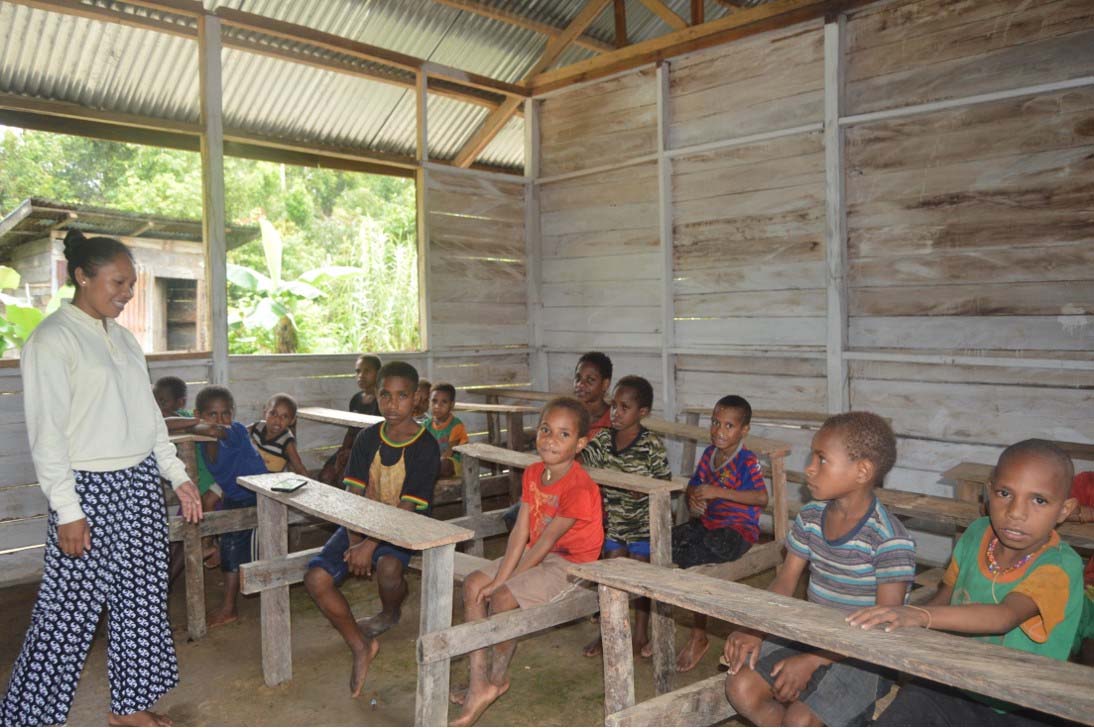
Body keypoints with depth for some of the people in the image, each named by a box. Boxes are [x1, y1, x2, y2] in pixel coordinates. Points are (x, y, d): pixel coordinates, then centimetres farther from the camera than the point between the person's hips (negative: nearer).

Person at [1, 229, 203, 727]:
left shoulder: (122, 337, 11)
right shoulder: (53, 339, -11)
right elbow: (47, 432, -14)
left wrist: (178, 476, 11)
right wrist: (67, 512, -17)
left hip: (140, 487, 7)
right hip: (89, 489, -7)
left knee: (140, 596, 13)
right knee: (69, 608, 2)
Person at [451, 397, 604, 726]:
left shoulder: (579, 489, -24)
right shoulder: (533, 474, 0)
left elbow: (545, 542, -20)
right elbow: (520, 533, -4)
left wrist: (504, 583, -14)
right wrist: (499, 578, -13)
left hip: (570, 563, -8)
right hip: (538, 556, 8)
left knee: (503, 600, -23)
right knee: (473, 585, -4)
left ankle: (498, 677, 5)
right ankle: (479, 683, -2)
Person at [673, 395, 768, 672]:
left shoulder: (748, 461, -13)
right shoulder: (709, 454, 8)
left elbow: (762, 497, -26)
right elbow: (694, 485, 16)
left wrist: (718, 492, -28)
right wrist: (693, 500, -9)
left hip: (738, 529, -7)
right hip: (707, 522, 7)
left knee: (697, 562, -27)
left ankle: (698, 635, -7)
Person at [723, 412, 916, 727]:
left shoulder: (890, 540, -20)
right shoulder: (810, 517, 0)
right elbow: (786, 581, 4)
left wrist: (811, 661, -23)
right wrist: (754, 629, -14)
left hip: (863, 653, -6)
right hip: (809, 635, 6)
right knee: (740, 686, -10)